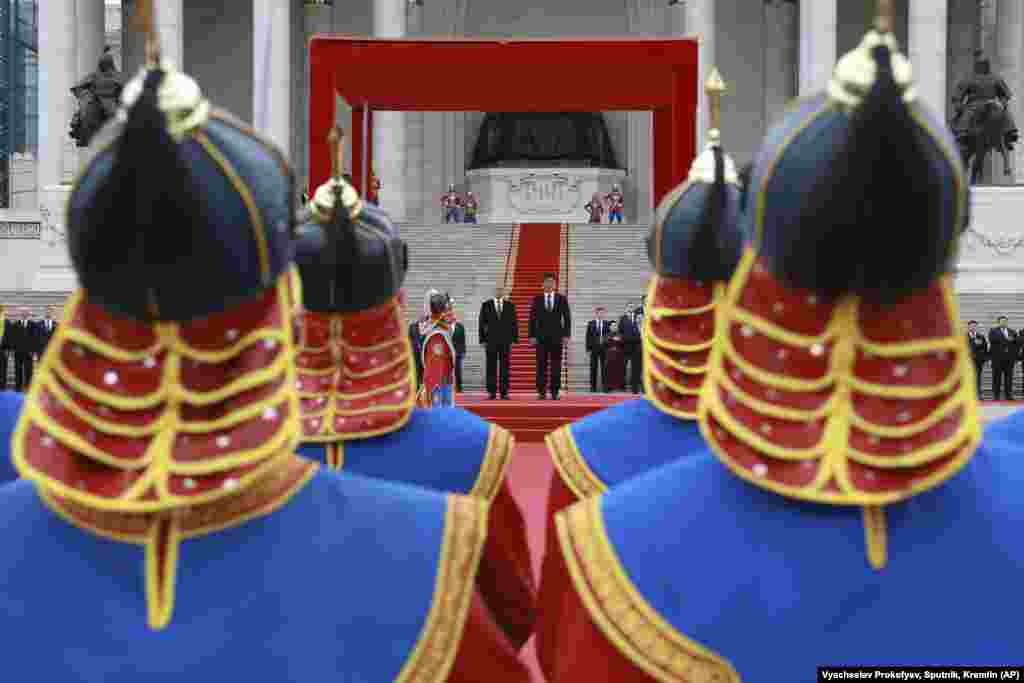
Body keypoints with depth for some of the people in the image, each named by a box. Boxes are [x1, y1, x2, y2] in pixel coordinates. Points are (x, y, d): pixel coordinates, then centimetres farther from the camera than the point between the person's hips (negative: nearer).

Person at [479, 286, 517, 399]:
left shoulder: (510, 306, 7)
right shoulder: (486, 305, 5)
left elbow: (514, 323, 6)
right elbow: (482, 323, 4)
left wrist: (515, 339, -1)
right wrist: (482, 340, -2)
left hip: (505, 341, 1)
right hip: (491, 341, 0)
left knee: (504, 367, 0)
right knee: (491, 368, 0)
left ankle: (504, 392, 3)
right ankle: (491, 392, 5)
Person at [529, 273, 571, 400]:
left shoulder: (561, 299, 5)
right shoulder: (537, 299, 6)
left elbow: (567, 318, 3)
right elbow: (532, 319, 4)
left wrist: (566, 335, -5)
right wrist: (532, 336, -3)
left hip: (556, 337, 0)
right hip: (541, 337, 0)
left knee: (556, 366, 0)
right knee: (541, 366, -2)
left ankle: (555, 392, 3)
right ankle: (541, 392, 1)